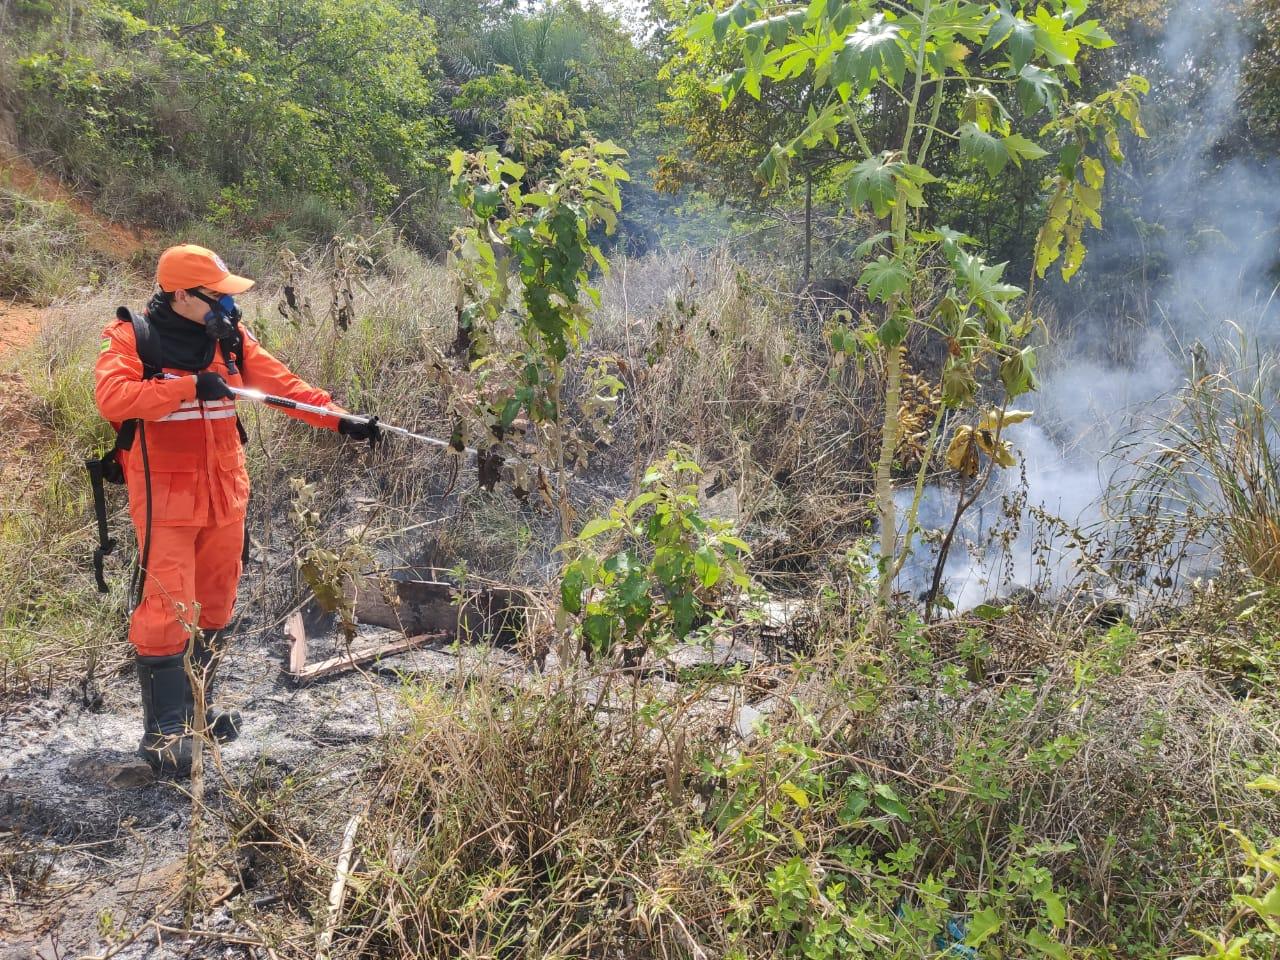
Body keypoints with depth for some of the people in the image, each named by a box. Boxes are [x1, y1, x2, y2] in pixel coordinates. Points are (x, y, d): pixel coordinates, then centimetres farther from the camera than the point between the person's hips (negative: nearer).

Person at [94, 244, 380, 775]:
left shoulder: (229, 336, 6)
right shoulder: (132, 337, -8)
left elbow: (283, 384, 2)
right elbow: (111, 397, -24)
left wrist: (341, 420, -7)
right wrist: (189, 386, -30)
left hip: (224, 494, 6)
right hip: (165, 498, -6)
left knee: (214, 606, 13)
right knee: (168, 608, -7)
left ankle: (195, 707, 29)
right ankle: (163, 729, 4)